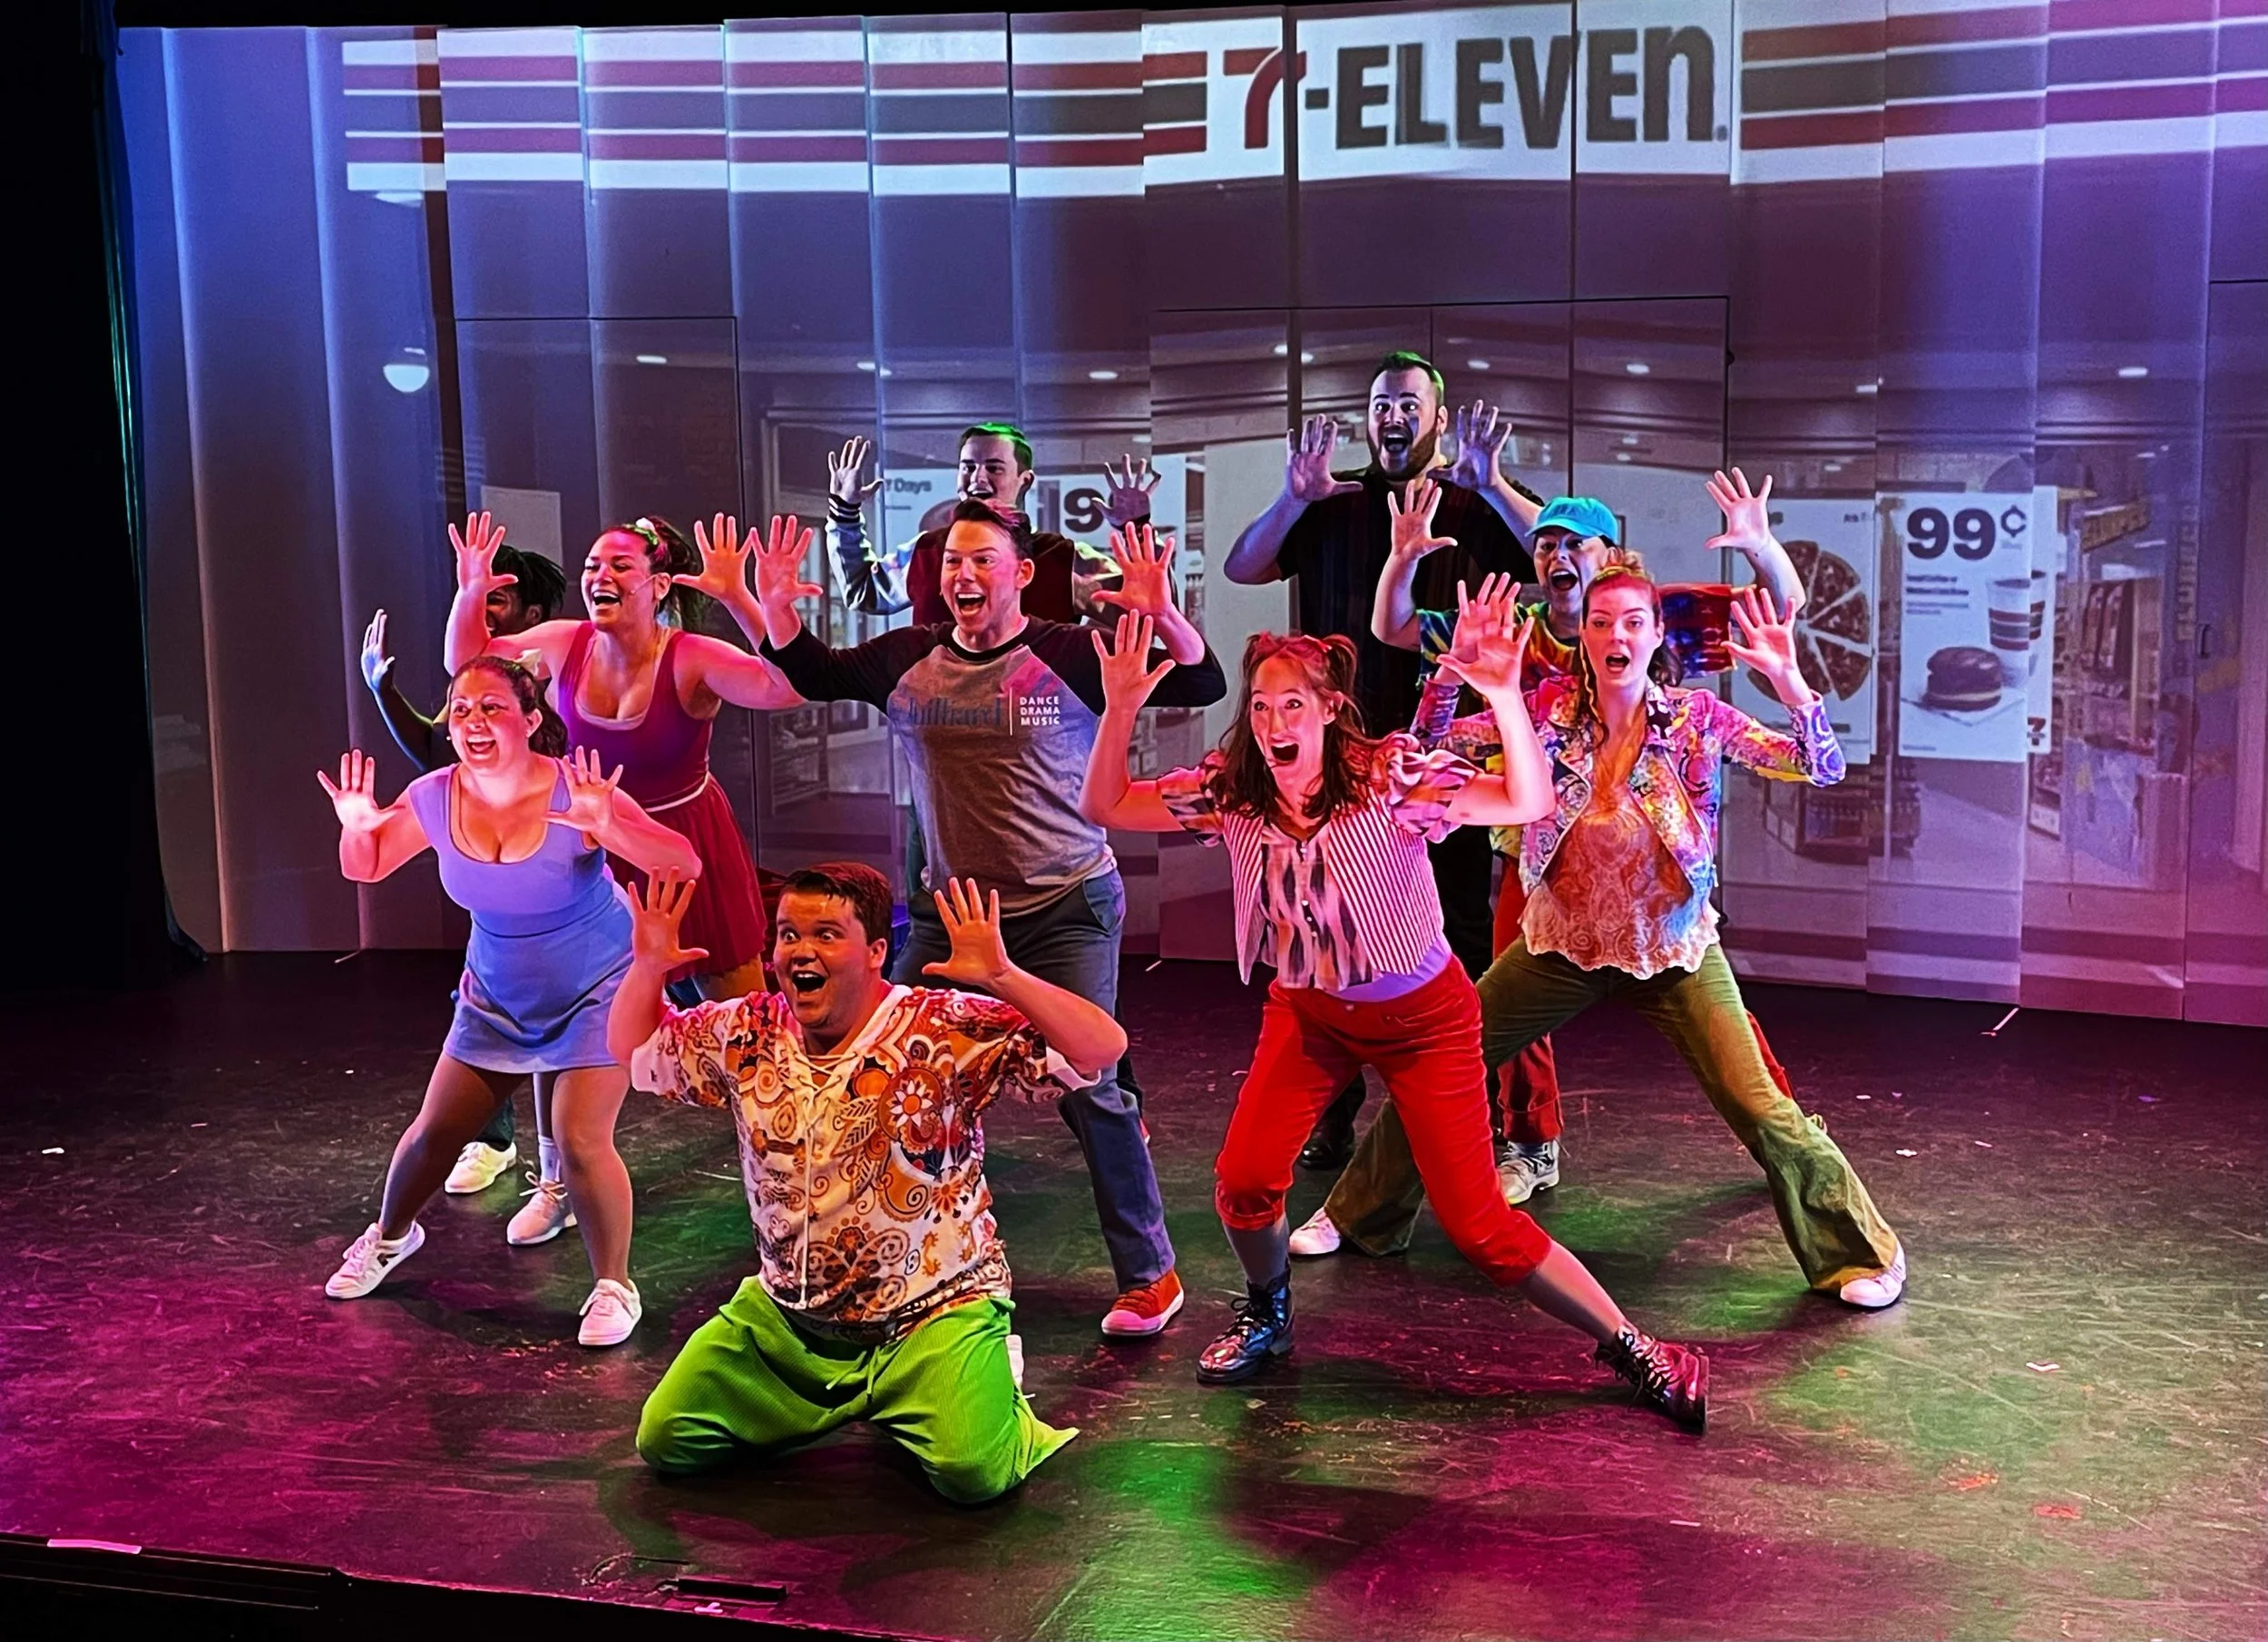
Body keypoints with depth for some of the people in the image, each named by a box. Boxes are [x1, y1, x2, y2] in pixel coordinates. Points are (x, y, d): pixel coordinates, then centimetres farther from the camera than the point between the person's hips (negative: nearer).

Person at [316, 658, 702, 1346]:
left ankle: (614, 1288, 3)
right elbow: (364, 869, 3)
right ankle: (390, 1236, 41)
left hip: (597, 988, -4)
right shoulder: (434, 799, -15)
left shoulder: (576, 791, -28)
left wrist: (608, 827, -51)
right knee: (435, 1131, 10)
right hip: (497, 995, 5)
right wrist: (357, 827, -21)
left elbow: (685, 865, -34)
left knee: (581, 1141, -17)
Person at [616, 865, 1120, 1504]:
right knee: (664, 1441, -2)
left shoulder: (944, 1032, -16)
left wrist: (1001, 977, -36)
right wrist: (647, 967, -4)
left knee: (973, 1473, -26)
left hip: (933, 1313, -5)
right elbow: (633, 1048, 16)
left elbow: (1102, 1049, -24)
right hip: (785, 1315, 6)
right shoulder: (746, 1034, 0)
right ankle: (852, 1404, 21)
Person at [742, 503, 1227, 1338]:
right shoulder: (907, 659, 1)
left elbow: (1202, 687, -14)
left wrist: (1163, 616, -32)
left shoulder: (1069, 656, -11)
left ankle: (1148, 1275, 5)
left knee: (1086, 1086, -11)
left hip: (1065, 909, -5)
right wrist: (776, 609, -4)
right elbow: (811, 676, 14)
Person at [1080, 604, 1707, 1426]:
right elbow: (1106, 807, -9)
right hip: (1309, 1010, 4)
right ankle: (1267, 1317, 18)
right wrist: (1120, 707, -23)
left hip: (1421, 1016, -4)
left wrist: (1503, 694, -48)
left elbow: (1528, 804, -35)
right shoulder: (1230, 789, -12)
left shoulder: (1390, 774, -25)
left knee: (1476, 1223, -7)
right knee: (1243, 1181, -15)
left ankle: (1633, 1348, 11)